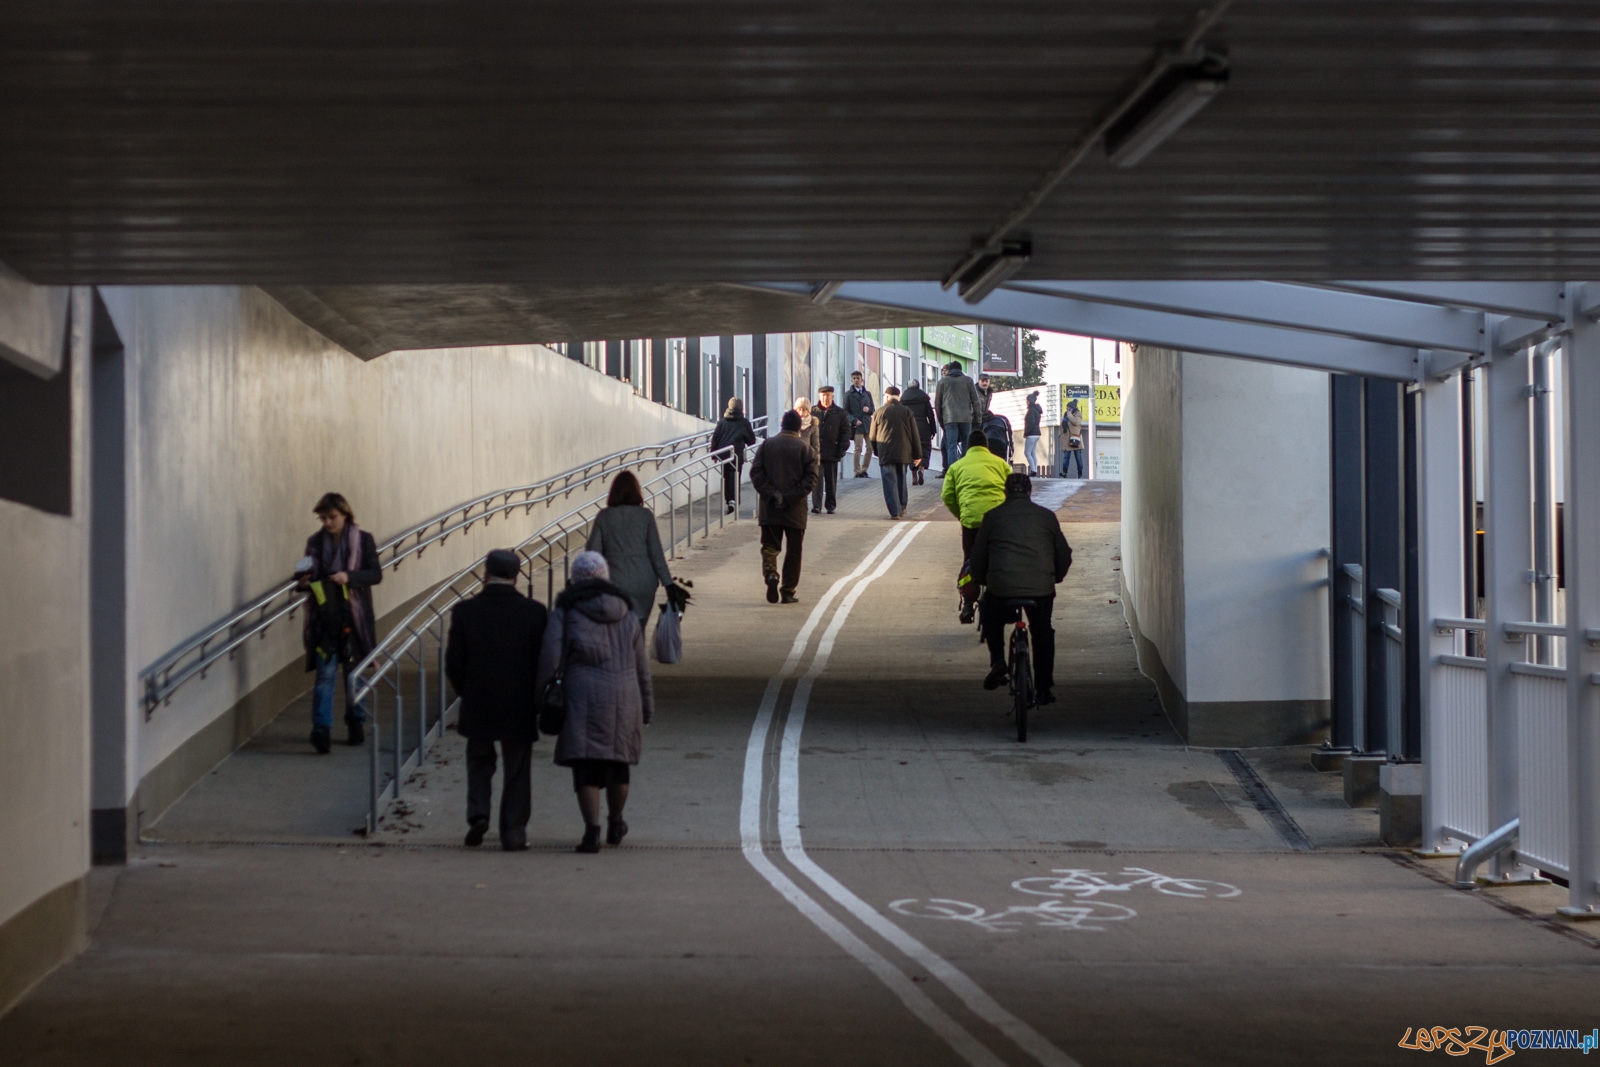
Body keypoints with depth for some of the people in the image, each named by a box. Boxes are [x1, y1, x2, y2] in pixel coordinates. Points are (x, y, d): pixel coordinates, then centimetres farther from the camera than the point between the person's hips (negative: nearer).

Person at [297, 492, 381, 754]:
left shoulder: (363, 540, -1)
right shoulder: (315, 542, 7)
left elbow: (376, 574, -5)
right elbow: (308, 576, 15)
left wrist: (349, 577, -20)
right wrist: (304, 583, -8)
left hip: (353, 616, -1)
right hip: (324, 617, 1)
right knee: (325, 672, -8)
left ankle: (356, 722, 25)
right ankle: (321, 728, -13)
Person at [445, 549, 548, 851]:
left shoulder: (465, 611, -7)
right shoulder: (535, 612, -8)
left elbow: (453, 664, -4)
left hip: (478, 706, 1)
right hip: (520, 708, -1)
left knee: (479, 761, 21)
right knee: (517, 771, 10)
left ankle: (478, 814, 3)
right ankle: (513, 834, 11)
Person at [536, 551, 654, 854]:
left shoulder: (565, 612, -1)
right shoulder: (626, 613, 10)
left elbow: (550, 658, -11)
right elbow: (641, 665, 12)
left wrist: (540, 694, -3)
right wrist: (646, 707, 19)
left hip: (583, 698, -3)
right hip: (624, 697, 3)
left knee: (587, 767, -2)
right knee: (618, 761, 19)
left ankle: (592, 829, -16)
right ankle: (615, 824, 35)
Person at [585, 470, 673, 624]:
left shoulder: (604, 517, 0)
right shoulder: (645, 516, -1)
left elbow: (592, 552, 0)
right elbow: (656, 553, -2)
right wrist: (668, 583, 1)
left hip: (617, 583, -1)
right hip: (644, 582, 1)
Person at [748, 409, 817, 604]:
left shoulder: (766, 445, 4)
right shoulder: (804, 448, -2)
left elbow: (756, 473, -4)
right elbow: (811, 477, -10)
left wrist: (770, 494, -7)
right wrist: (791, 497, -12)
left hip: (769, 508, 1)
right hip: (795, 510, -1)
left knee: (769, 546, 8)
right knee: (793, 550, 8)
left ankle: (770, 573, -20)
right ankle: (788, 592, 8)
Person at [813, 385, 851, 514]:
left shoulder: (840, 413, 6)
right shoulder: (813, 412, 5)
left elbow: (845, 432, 8)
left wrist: (843, 448, -3)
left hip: (832, 452, 1)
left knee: (831, 480, 7)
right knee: (817, 479, -7)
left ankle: (830, 505, 16)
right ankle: (816, 505, -7)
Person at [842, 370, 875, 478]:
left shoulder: (867, 394, 17)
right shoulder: (849, 394, 5)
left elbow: (872, 410, 18)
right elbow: (845, 411, 0)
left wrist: (868, 409, -5)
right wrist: (854, 420, -14)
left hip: (868, 424, 5)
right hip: (857, 425, -5)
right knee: (858, 449, -9)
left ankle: (864, 470, 15)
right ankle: (858, 472, -5)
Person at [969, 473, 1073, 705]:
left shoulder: (993, 516, 10)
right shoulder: (1046, 516, 13)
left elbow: (978, 555, 13)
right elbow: (1064, 554, 17)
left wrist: (980, 581, 30)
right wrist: (1055, 577, 34)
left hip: (1000, 585, -1)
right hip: (1041, 588, 1)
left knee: (993, 624, 26)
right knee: (1042, 634, 19)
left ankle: (998, 662, 4)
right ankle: (1043, 688, 19)